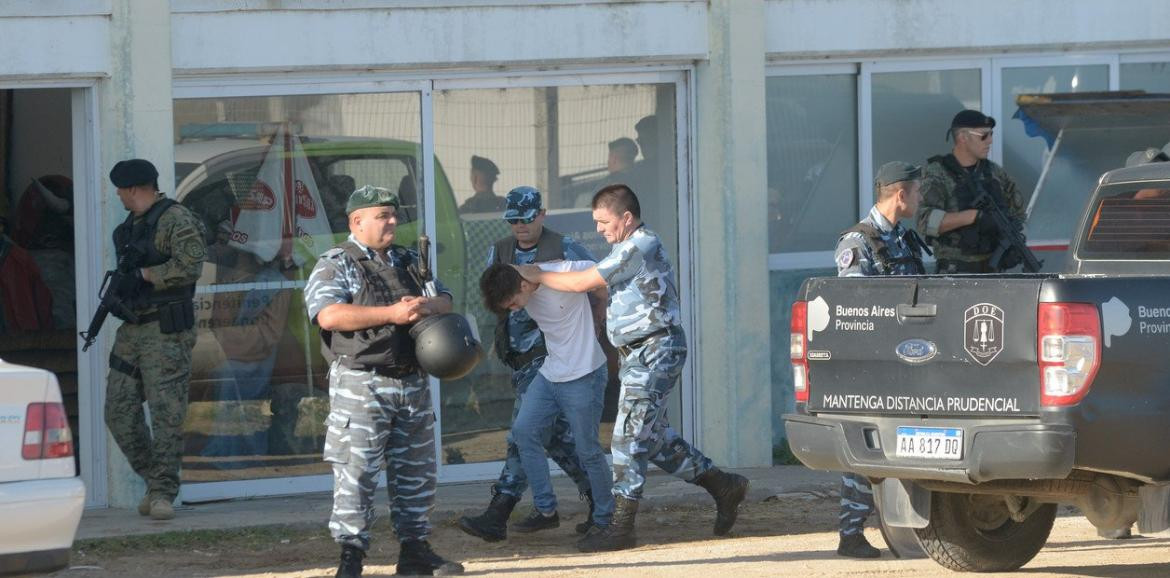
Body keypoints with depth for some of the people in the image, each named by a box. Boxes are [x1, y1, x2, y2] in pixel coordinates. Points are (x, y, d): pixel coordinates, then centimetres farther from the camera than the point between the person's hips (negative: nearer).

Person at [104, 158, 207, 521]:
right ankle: (153, 480, 16)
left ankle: (163, 493, -6)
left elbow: (190, 266, -21)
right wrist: (116, 291, 8)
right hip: (133, 330, 9)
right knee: (119, 412, 5)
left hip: (166, 331, -9)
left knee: (166, 412, -9)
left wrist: (144, 274, -13)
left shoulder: (175, 220, -10)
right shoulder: (131, 226, 18)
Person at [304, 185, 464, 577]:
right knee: (356, 471, -7)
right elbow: (329, 316, -19)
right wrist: (391, 314, -20)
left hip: (411, 382, 6)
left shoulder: (409, 262, 17)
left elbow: (445, 301, 14)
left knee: (416, 470, 10)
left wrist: (426, 306, -11)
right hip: (361, 382, -6)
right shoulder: (335, 266, -3)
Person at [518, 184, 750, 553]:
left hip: (656, 351, -11)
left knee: (629, 436, -10)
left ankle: (621, 528, -8)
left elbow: (582, 282, -15)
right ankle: (723, 486, 22)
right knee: (654, 436, 13)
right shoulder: (627, 248, 18)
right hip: (639, 353, 11)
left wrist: (538, 275, -3)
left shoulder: (640, 246, -15)